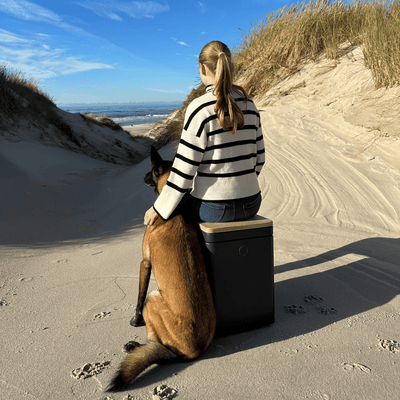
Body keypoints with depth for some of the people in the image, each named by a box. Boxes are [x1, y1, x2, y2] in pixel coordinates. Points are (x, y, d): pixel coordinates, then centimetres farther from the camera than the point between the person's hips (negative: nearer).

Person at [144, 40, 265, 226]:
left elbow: (185, 168, -17)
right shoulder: (249, 105, 1)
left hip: (213, 209, -6)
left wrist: (159, 209, -6)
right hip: (250, 204, 6)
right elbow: (258, 158, 8)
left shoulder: (200, 108, -17)